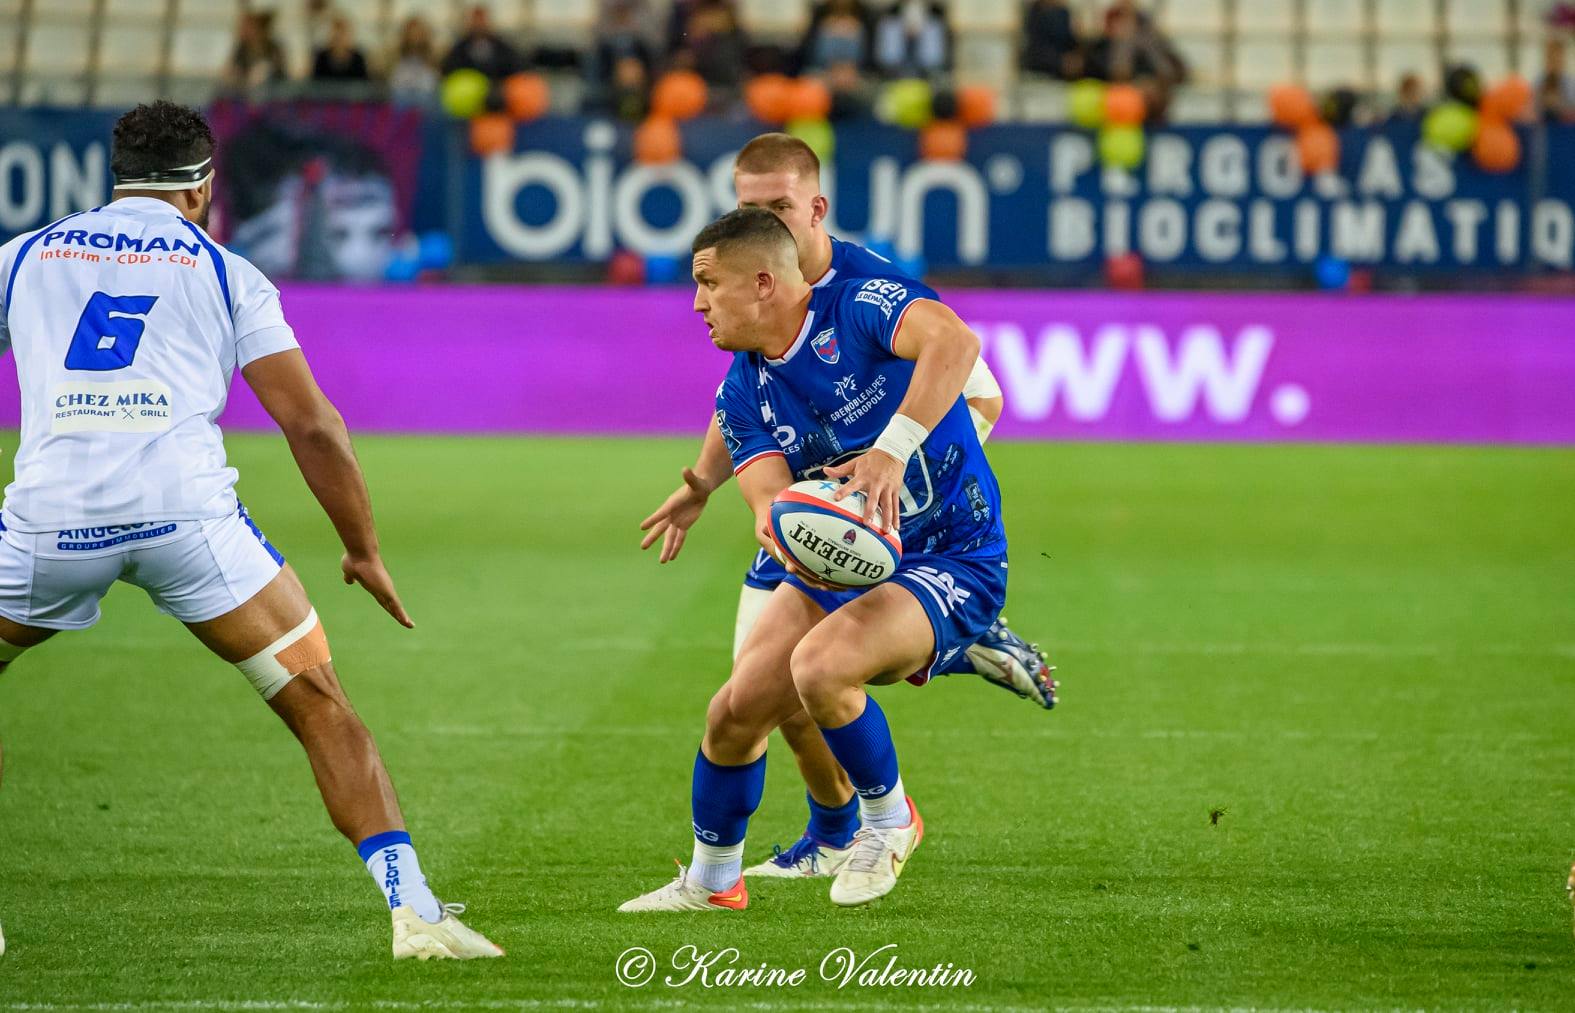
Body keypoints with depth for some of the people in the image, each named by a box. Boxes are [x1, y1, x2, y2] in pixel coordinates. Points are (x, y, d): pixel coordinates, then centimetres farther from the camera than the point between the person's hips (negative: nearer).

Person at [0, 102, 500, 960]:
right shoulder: (225, 272, 16)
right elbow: (312, 425, 10)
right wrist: (363, 551, 20)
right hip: (185, 511, -1)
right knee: (319, 703, 7)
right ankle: (414, 911, -3)